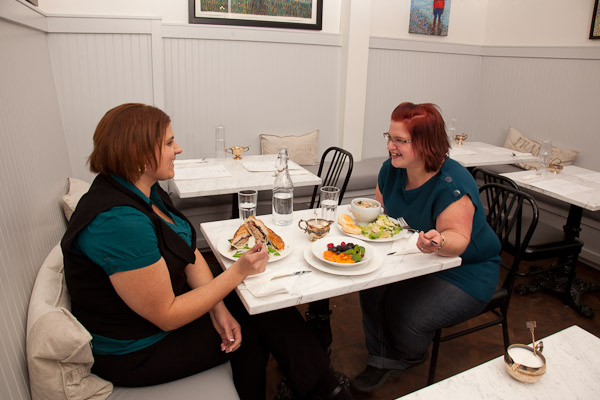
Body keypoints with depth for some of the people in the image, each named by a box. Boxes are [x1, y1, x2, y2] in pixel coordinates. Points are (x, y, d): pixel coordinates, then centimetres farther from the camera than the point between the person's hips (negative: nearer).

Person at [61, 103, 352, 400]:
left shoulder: (146, 191, -2)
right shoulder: (117, 221, -32)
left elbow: (189, 253, 2)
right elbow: (167, 316, -27)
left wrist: (217, 306, -11)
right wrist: (238, 272, -24)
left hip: (166, 301, 8)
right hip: (135, 352, -8)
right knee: (253, 329, -3)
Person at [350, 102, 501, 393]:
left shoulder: (452, 183, -27)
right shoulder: (391, 169, -5)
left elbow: (457, 239, -31)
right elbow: (381, 207, 9)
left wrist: (438, 242, -52)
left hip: (465, 272, -6)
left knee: (407, 316, -21)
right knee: (371, 290, -15)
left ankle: (409, 358, 17)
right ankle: (382, 360, 9)